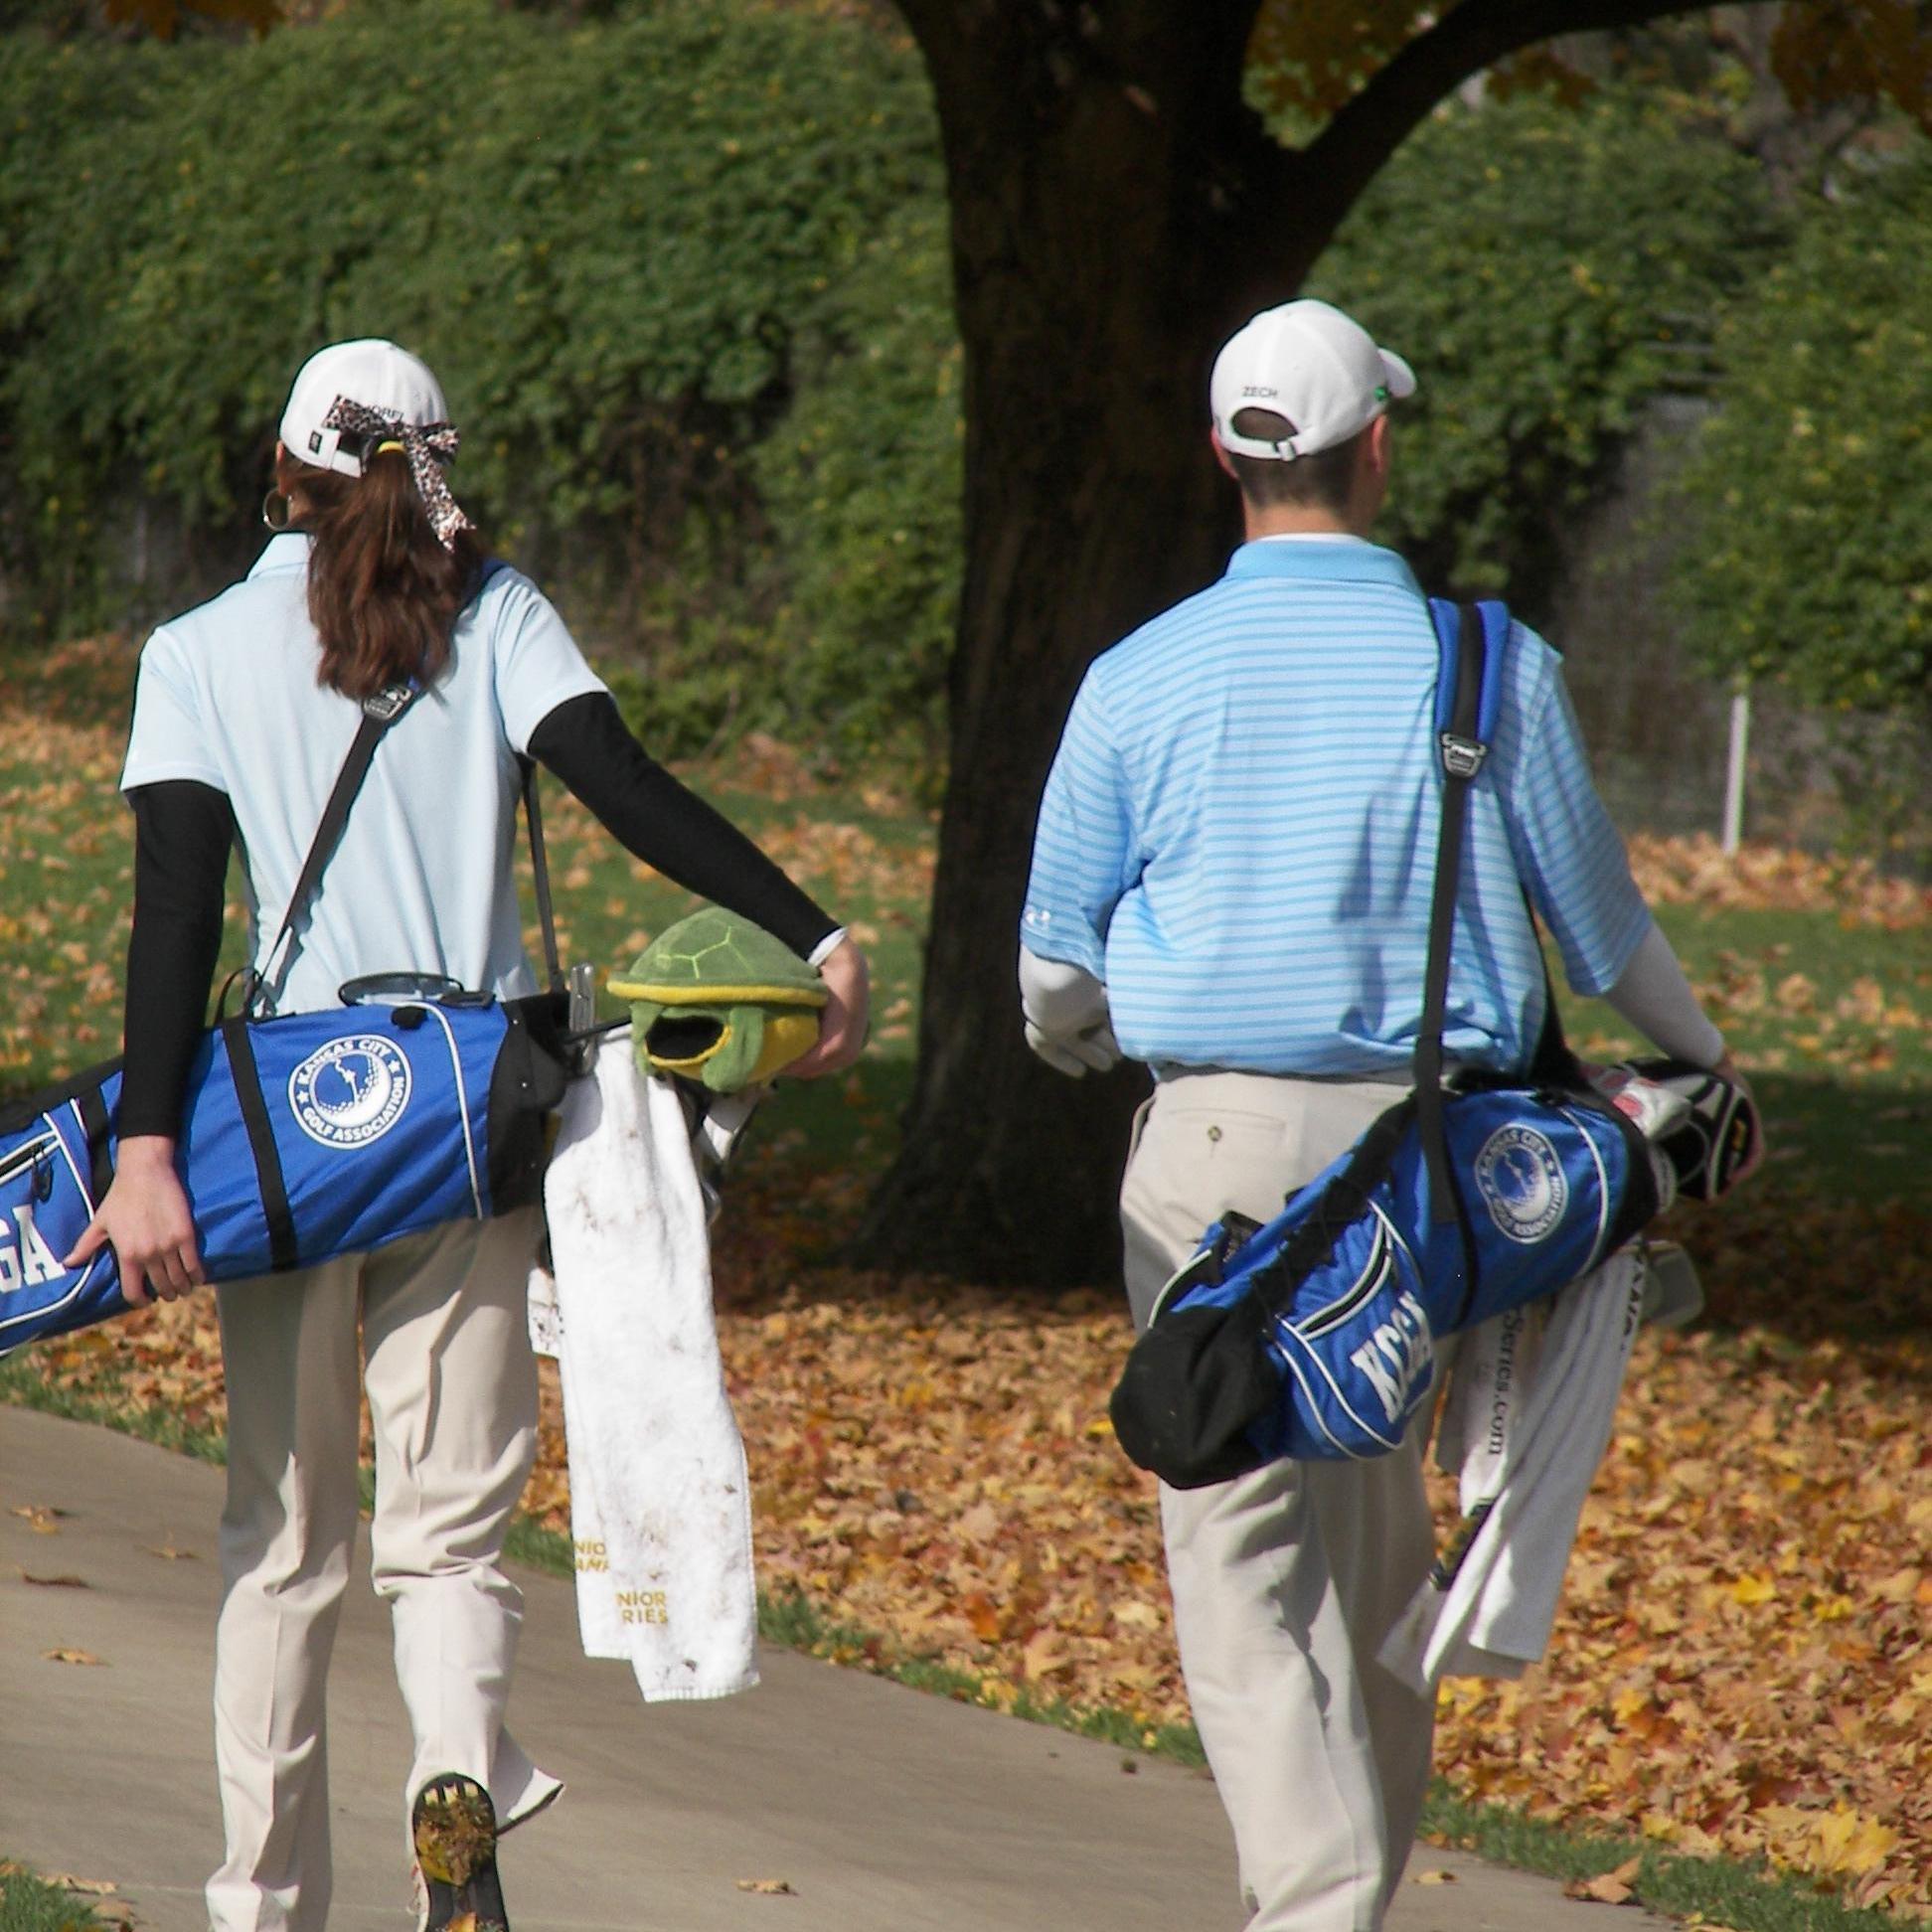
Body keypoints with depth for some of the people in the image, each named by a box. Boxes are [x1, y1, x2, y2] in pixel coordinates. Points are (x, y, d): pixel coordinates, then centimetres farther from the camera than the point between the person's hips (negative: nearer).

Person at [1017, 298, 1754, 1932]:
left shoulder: (1142, 680, -2)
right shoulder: (1492, 669, -2)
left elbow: (1055, 971, 9)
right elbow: (1600, 923, 9)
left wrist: (1076, 1046, 33)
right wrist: (1704, 1067, 29)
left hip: (1219, 1144, -2)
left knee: (1242, 1546, -1)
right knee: (1376, 1521, 19)